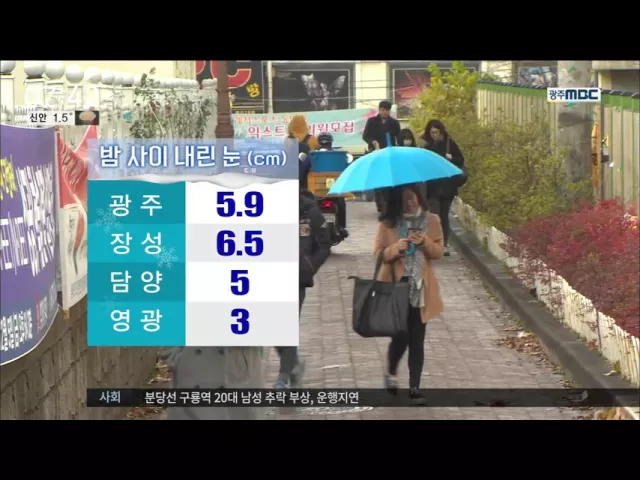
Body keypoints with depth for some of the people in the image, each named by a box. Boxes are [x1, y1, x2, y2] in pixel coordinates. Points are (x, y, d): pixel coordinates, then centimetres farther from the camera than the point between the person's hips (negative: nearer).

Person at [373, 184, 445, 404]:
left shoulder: (431, 220, 4)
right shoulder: (388, 223, 0)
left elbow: (439, 251, 2)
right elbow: (377, 253, -1)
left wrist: (425, 242, -16)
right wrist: (395, 248, -19)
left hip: (420, 289, 2)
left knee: (417, 340, 1)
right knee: (401, 336, -4)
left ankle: (414, 388, 6)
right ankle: (391, 373, 25)